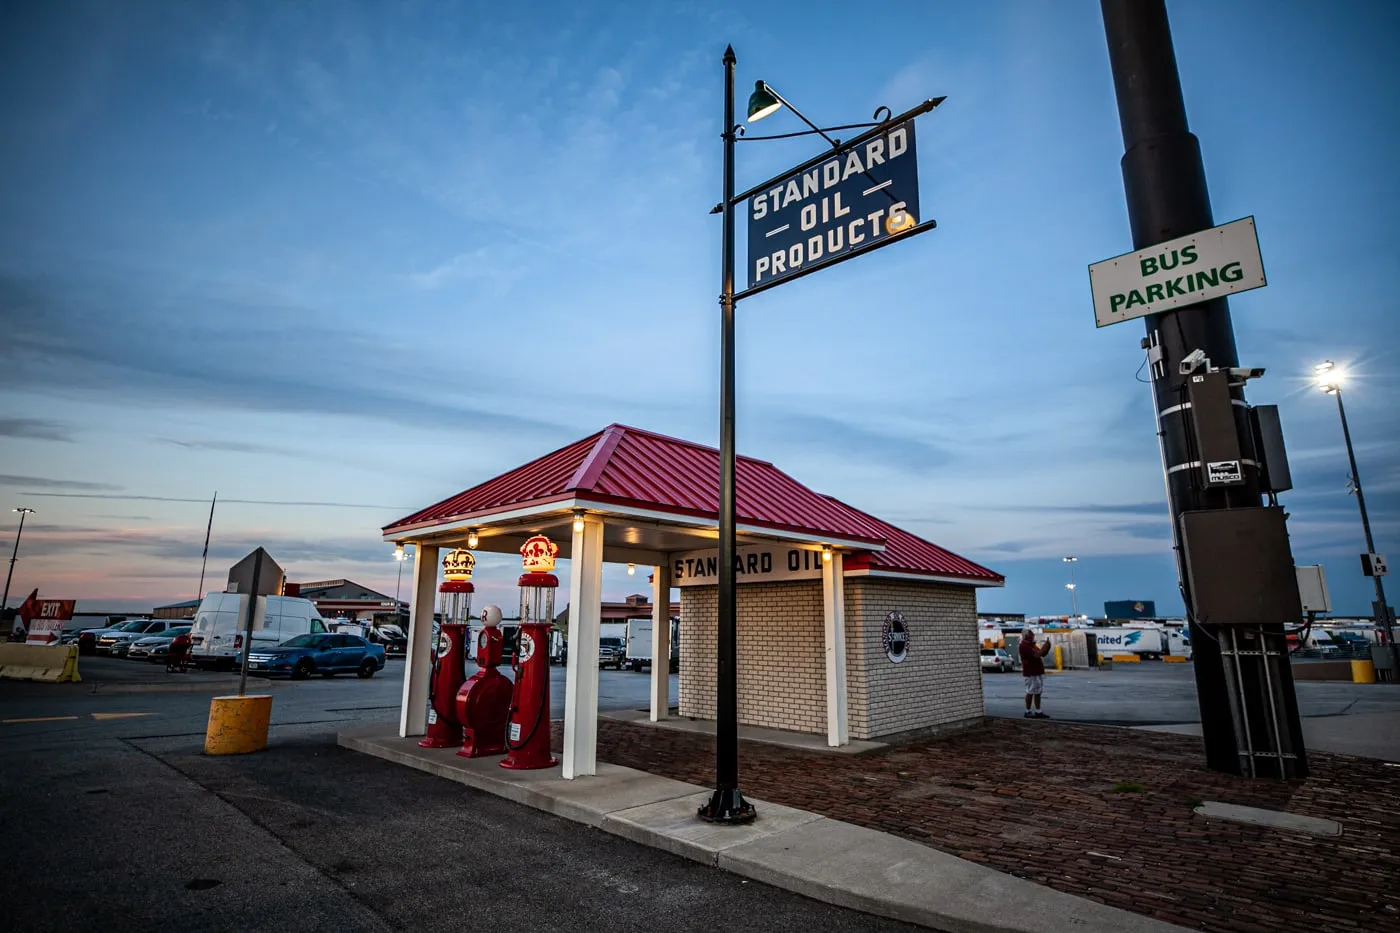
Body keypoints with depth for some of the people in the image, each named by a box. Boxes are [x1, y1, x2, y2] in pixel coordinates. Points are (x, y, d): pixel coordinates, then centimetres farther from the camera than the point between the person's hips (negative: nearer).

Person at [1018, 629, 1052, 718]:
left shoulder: (1032, 645, 17)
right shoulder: (1024, 646, -14)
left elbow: (1042, 654, 19)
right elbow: (1036, 655, -23)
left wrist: (1047, 647, 2)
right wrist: (1045, 647, -15)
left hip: (1038, 672, 9)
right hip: (1031, 673, -9)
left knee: (1038, 693, 9)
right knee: (1030, 693, -3)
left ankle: (1038, 712, 14)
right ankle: (1028, 712, 5)